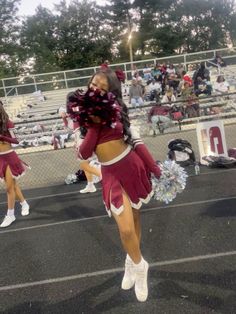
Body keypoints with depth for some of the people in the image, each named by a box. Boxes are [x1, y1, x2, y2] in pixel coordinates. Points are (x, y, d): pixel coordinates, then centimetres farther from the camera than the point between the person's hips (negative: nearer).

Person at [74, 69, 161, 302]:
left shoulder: (116, 110, 2)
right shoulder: (82, 115, -3)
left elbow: (135, 140, 3)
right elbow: (83, 154, -14)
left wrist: (154, 168, 0)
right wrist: (95, 123, -19)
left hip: (133, 166, 2)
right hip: (112, 174, -2)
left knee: (134, 219, 15)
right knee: (126, 228, -8)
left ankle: (132, 263, 39)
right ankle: (138, 265, 22)